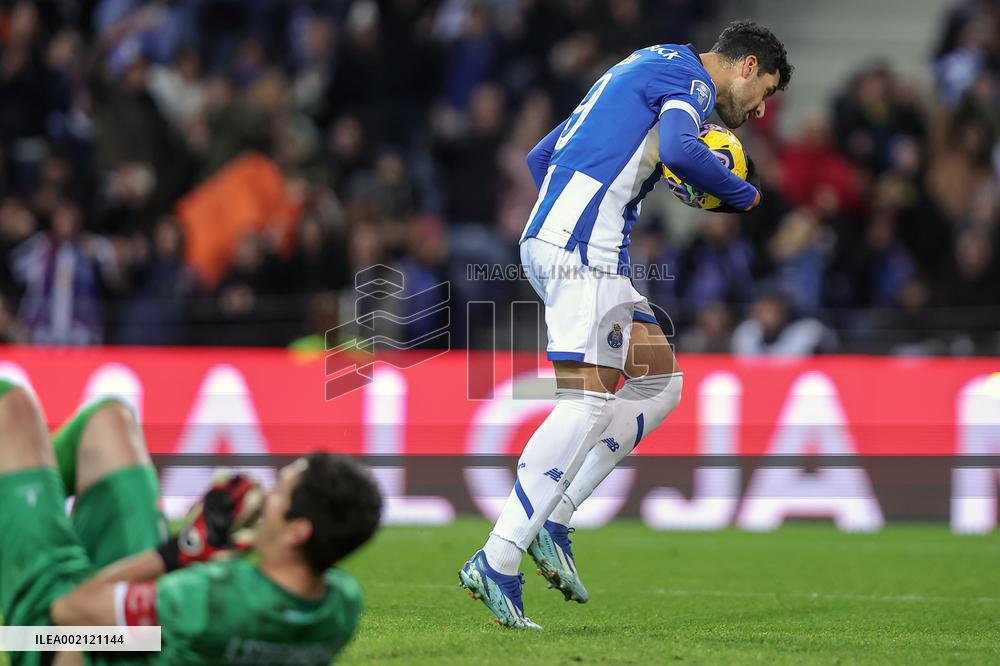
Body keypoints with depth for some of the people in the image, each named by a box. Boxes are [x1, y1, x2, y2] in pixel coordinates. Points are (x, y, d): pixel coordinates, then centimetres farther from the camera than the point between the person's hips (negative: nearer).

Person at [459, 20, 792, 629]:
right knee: (588, 402, -16)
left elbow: (540, 157, 31)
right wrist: (744, 195, -5)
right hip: (583, 246, -10)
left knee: (661, 382, 10)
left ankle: (551, 521, 3)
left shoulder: (647, 68, 29)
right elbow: (679, 150, -21)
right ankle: (497, 561, -21)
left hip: (550, 241, 10)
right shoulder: (690, 75, 0)